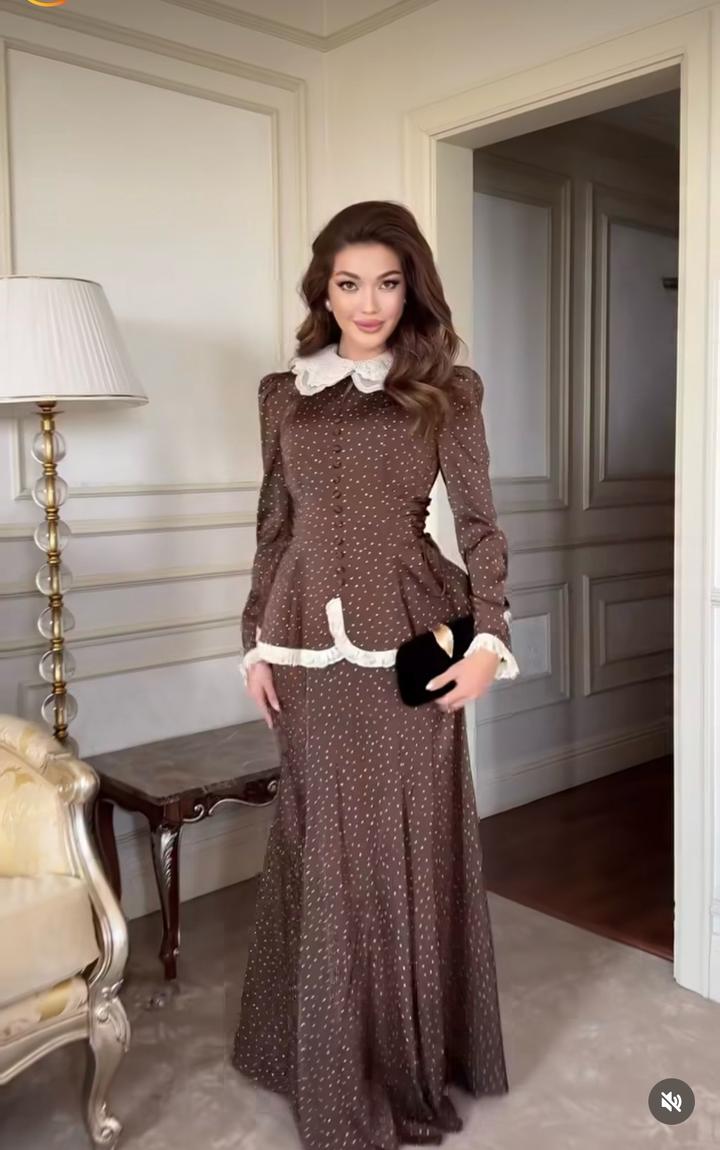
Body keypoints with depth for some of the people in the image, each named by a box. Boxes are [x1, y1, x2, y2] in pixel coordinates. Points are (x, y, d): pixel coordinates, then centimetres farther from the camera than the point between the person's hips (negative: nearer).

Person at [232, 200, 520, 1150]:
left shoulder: (447, 390, 2)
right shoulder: (284, 393, 9)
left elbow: (480, 525, 1)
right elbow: (274, 527, 11)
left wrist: (489, 638, -8)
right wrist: (256, 642, 7)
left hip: (409, 643, -2)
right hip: (311, 644, 2)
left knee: (411, 845, 6)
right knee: (325, 847, 10)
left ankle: (413, 1057, 27)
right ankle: (336, 1066, 29)